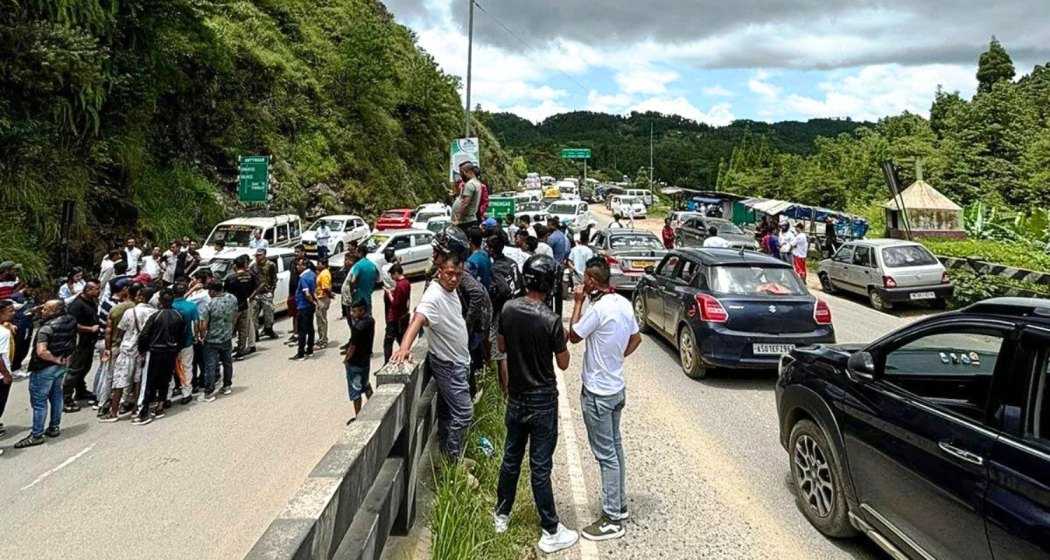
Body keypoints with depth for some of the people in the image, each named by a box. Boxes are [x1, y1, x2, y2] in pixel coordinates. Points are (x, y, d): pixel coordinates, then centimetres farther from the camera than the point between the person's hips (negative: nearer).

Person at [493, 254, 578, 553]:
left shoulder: (508, 309, -6)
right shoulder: (551, 320, -22)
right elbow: (563, 364, -10)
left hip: (516, 398, 5)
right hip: (542, 402, -5)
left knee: (511, 457, 19)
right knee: (540, 466, 1)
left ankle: (501, 515, 33)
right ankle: (551, 533, 14)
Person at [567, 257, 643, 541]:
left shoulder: (599, 308, -24)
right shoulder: (624, 303, 2)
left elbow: (573, 337, -11)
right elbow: (636, 339, 14)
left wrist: (578, 303, -6)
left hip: (598, 392, -9)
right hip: (616, 387, 9)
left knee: (606, 454, -1)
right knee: (615, 447, 20)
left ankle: (612, 520, 9)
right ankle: (619, 504, 32)